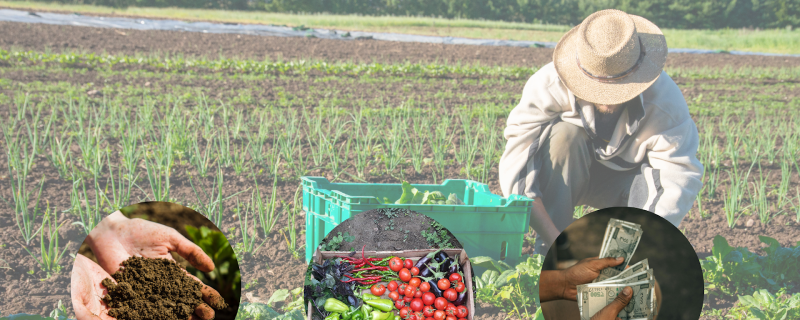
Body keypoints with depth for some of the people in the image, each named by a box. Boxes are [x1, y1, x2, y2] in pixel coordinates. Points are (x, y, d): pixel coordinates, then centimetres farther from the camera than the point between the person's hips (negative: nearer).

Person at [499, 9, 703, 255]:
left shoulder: (665, 98, -29)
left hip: (627, 177, 1)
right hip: (565, 174, 0)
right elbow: (516, 169, -36)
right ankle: (549, 253, -25)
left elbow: (681, 176, -34)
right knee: (564, 135, -33)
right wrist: (555, 240, -45)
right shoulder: (549, 85, -32)